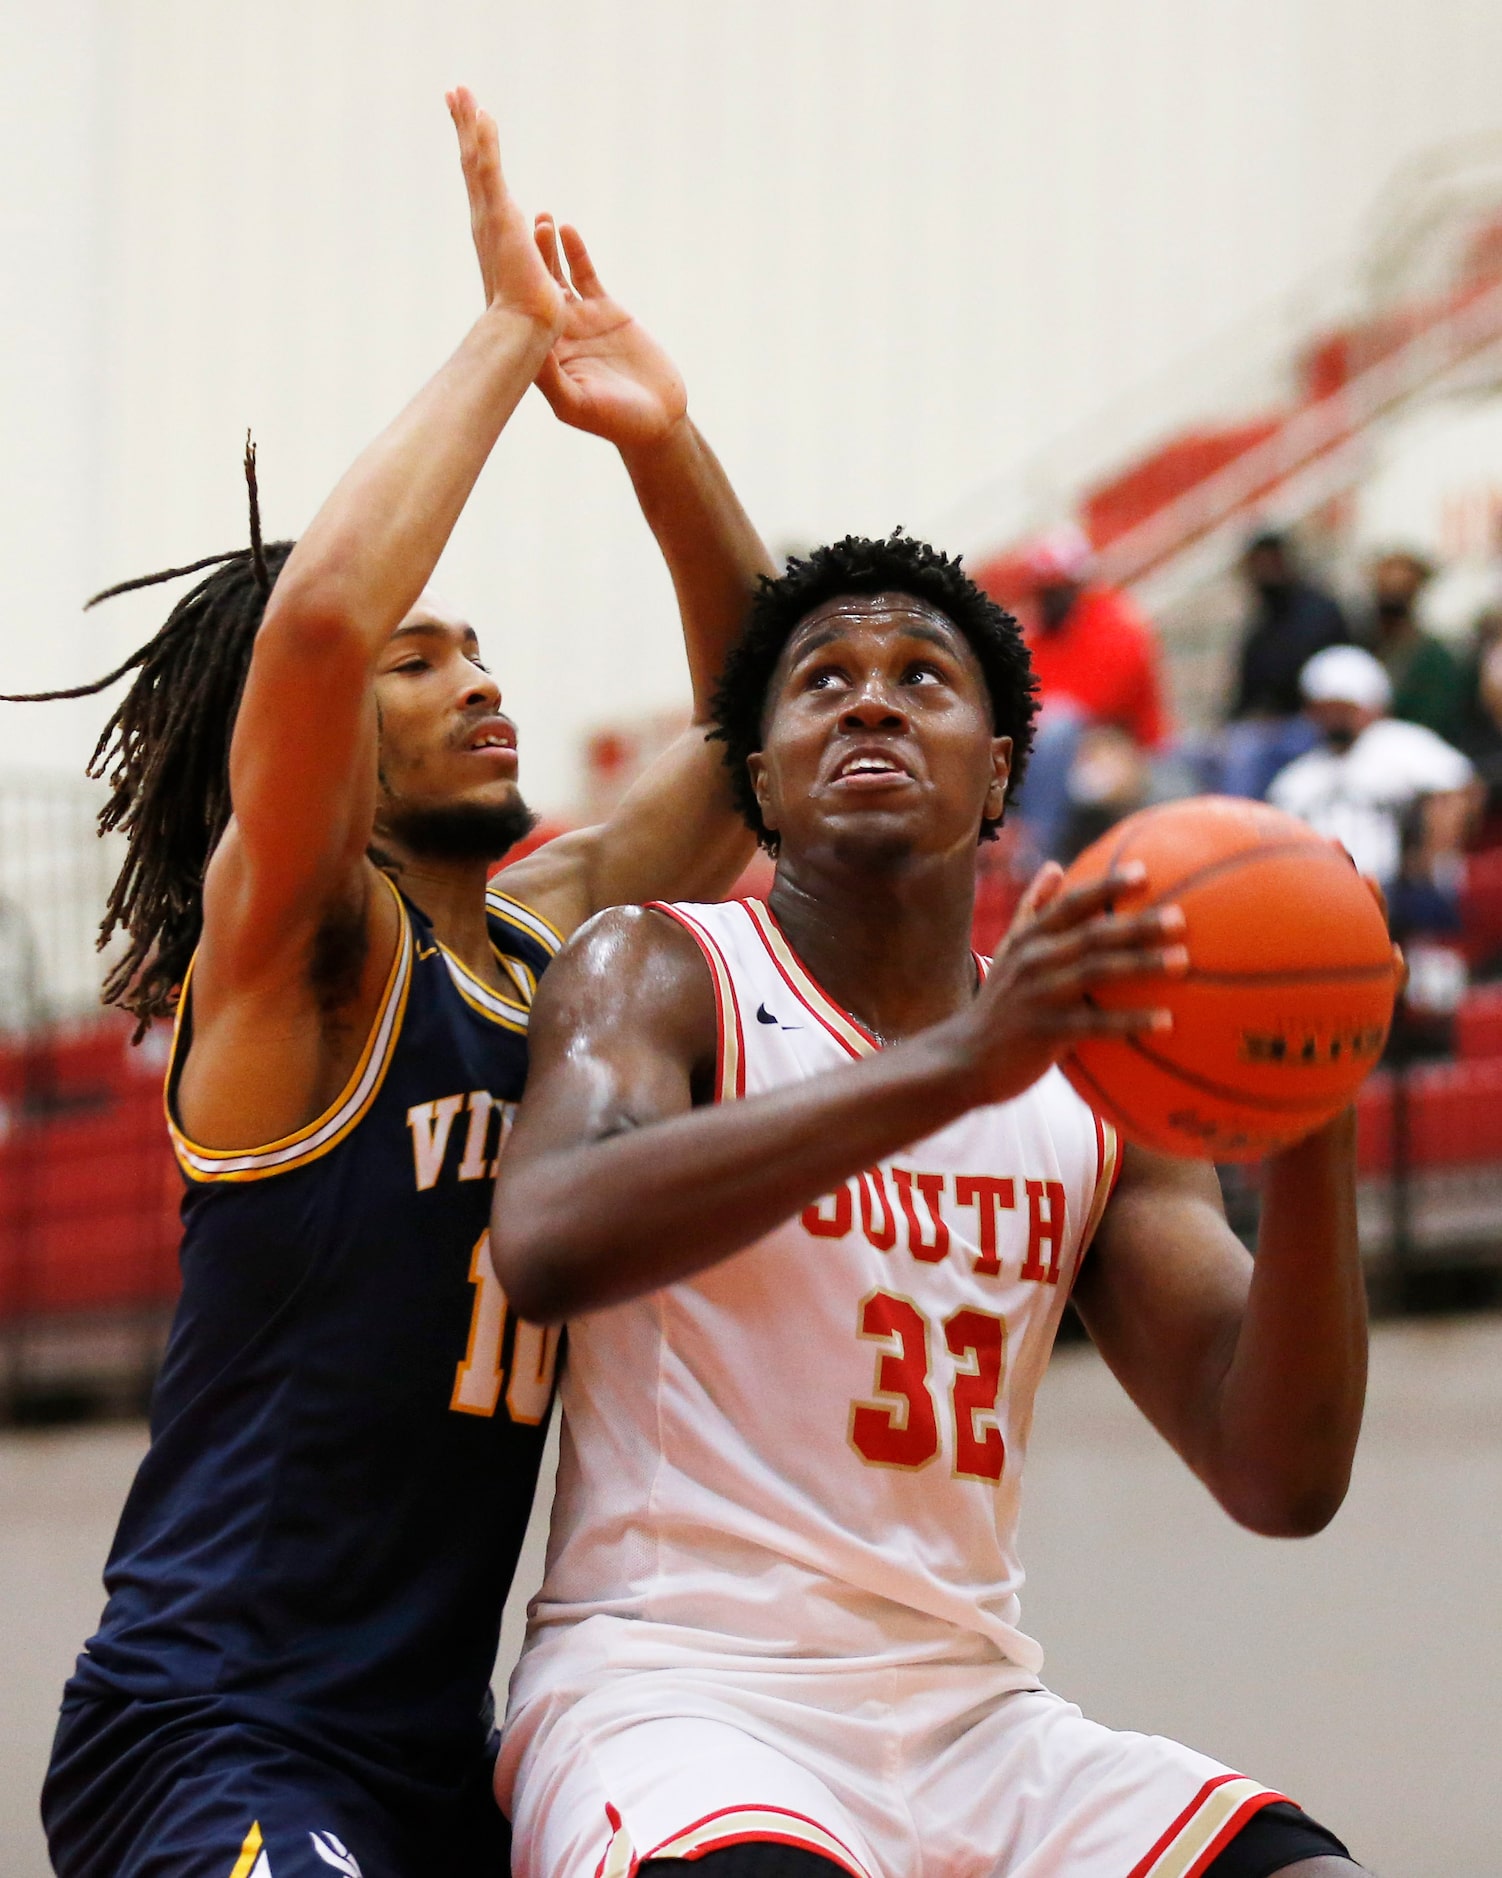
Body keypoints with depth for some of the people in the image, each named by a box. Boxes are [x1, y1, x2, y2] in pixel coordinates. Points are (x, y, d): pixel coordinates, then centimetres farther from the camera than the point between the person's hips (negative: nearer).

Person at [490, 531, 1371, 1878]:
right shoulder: (660, 972, 1)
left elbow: (1281, 1478, 5)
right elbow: (546, 1246, -22)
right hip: (674, 1686, -5)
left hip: (974, 1711, 5)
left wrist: (1315, 1136, -13)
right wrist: (958, 1063, -31)